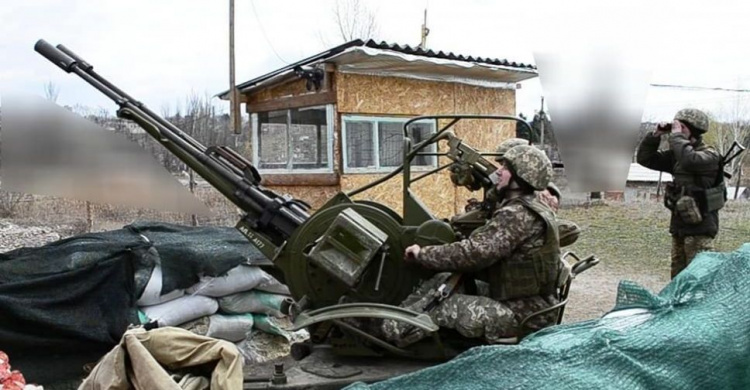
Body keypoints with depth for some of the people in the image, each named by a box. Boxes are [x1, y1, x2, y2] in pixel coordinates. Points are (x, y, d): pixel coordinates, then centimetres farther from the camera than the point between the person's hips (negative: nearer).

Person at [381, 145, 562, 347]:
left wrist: (423, 254, -14)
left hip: (524, 313, -9)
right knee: (442, 281, 3)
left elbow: (474, 252, -28)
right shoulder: (528, 210, 12)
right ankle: (391, 326, 2)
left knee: (442, 305, -15)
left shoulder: (517, 214, -21)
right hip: (521, 301, 9)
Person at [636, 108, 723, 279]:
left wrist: (677, 135, -20)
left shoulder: (710, 155, -11)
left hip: (699, 226, -8)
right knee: (678, 275, 15)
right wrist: (655, 135, -1)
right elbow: (644, 158, 12)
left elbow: (689, 160, -33)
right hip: (679, 224, 8)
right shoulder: (675, 155, 10)